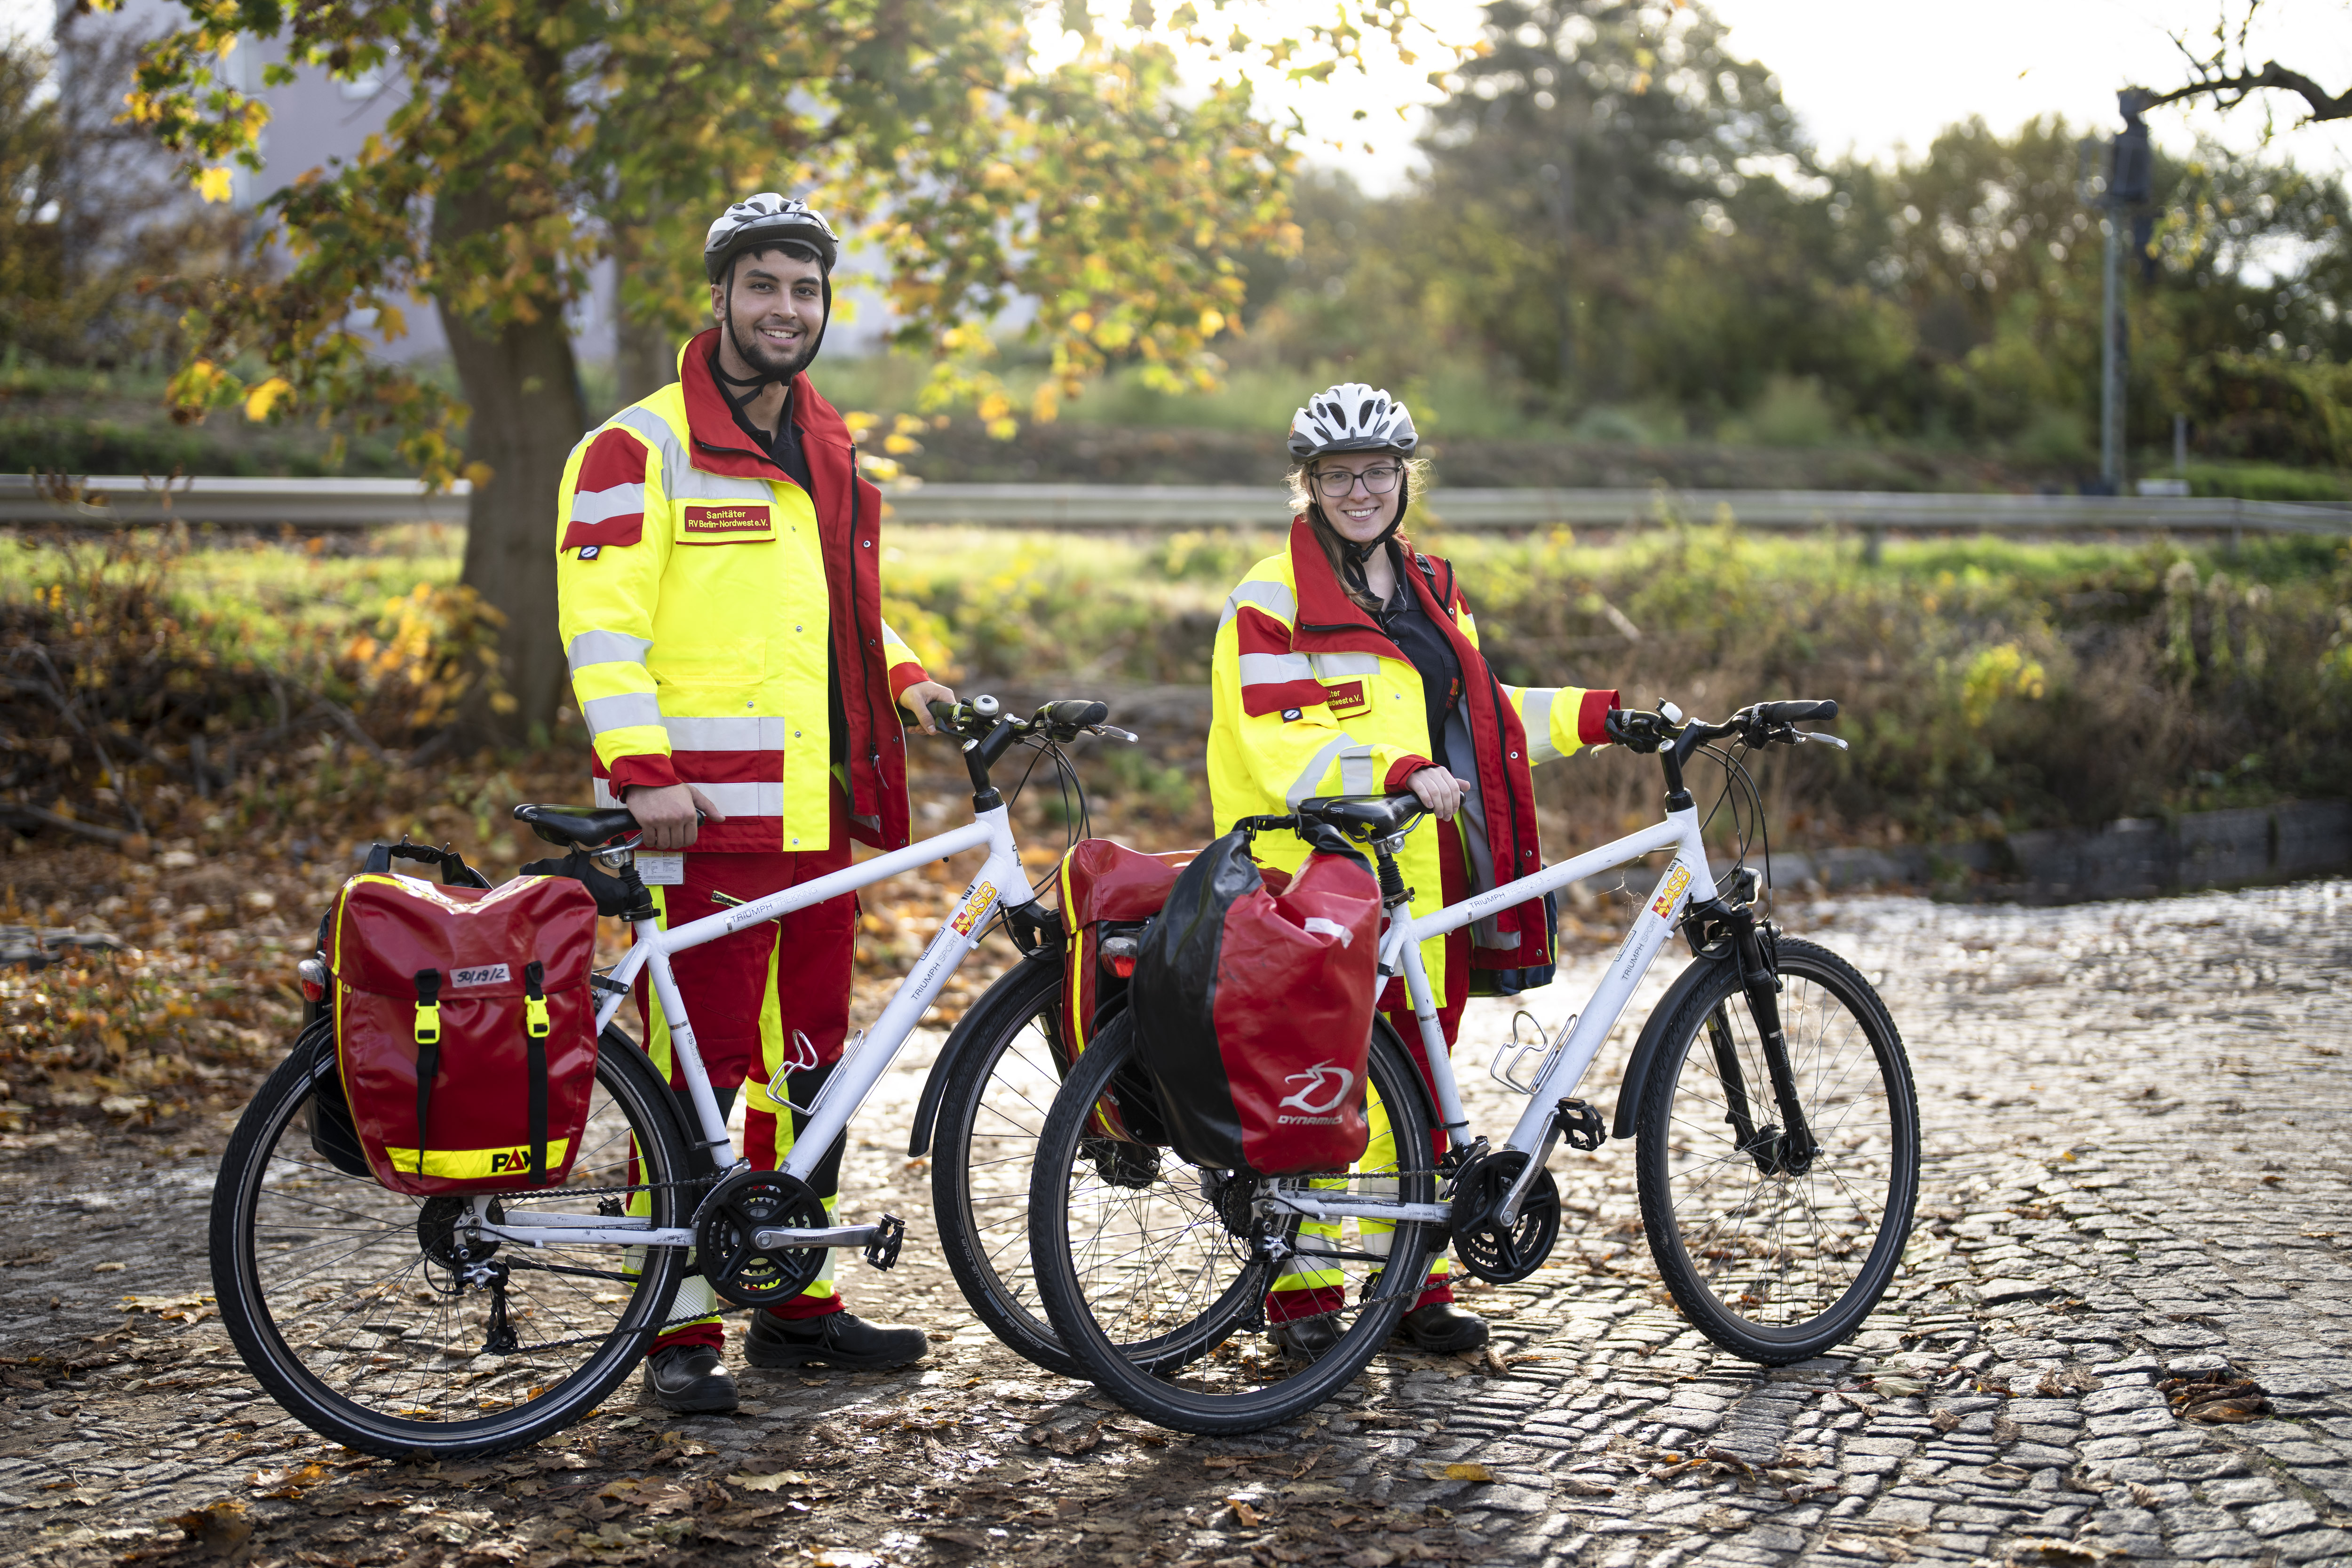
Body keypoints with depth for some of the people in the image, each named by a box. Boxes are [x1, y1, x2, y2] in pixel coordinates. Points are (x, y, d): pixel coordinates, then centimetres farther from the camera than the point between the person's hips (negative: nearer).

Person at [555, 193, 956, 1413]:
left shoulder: (826, 452, 18)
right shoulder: (638, 449, -5)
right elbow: (600, 622, -12)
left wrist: (903, 679, 11)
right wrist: (642, 769, -22)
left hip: (818, 810, 7)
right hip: (702, 811, -7)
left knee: (806, 1057, 12)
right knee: (695, 1065, -5)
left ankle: (797, 1301, 23)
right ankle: (682, 1326, 3)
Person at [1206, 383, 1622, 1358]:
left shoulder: (1431, 590, 18)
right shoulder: (1272, 601, -5)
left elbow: (1476, 715, 24)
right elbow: (1283, 748, -15)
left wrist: (1599, 717, 14)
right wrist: (1398, 774, -27)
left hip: (1426, 882, 6)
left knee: (1416, 1080, 10)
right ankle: (1301, 1295, 8)